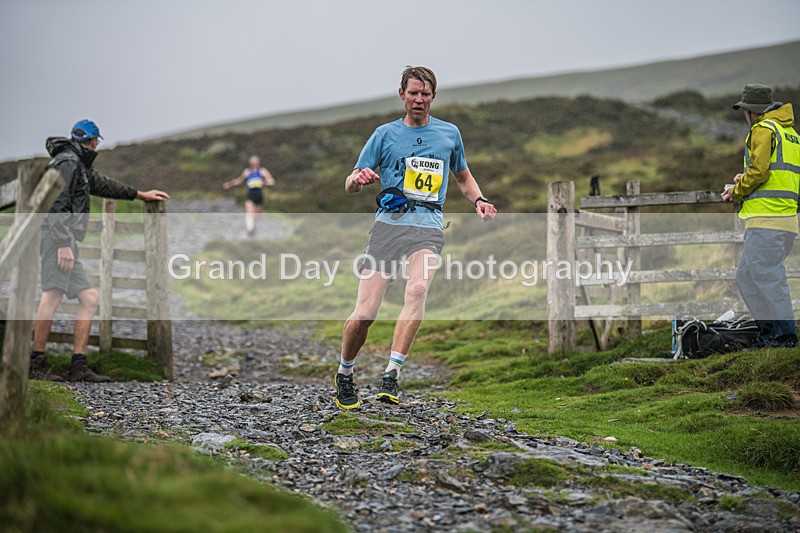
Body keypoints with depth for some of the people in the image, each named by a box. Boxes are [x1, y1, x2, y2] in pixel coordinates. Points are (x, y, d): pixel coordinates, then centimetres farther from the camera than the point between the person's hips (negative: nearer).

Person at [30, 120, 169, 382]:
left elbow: (100, 184, 46)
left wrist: (140, 194, 53)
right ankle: (36, 363, -25)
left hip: (66, 239, 11)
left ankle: (78, 366, 2)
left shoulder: (81, 165, 28)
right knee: (53, 294, -21)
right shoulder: (67, 161, -3)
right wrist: (63, 243, -23)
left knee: (90, 299, 7)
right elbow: (56, 205, -15)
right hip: (58, 235, -11)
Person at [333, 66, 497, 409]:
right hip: (389, 223, 0)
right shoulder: (385, 134, 13)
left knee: (418, 289, -31)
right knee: (365, 313, -10)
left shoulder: (450, 133, 18)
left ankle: (390, 378, -34)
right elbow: (349, 186, 13)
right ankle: (344, 375, 17)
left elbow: (463, 176, 34)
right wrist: (359, 178, -12)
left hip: (428, 228, 0)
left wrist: (479, 200, 13)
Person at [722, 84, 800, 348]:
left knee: (766, 277, -8)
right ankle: (769, 331, 12)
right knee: (745, 277, 13)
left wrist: (736, 192, -1)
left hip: (767, 218, -10)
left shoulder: (764, 128, -5)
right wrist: (746, 180, 21)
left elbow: (759, 170, -16)